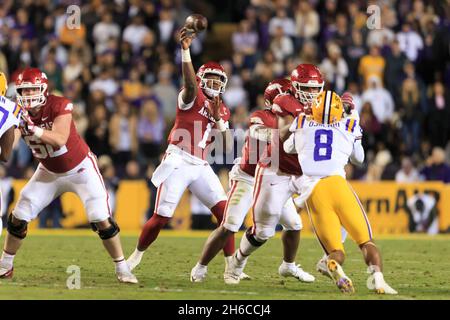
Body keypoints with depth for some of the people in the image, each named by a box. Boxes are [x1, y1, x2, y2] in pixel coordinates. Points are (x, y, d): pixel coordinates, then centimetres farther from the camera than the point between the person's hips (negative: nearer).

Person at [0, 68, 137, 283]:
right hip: (50, 172, 4)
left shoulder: (59, 107, -27)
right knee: (19, 217, -1)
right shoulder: (19, 113, -14)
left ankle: (122, 268, 4)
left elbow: (60, 140, -41)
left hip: (81, 168, -4)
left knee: (101, 220, -11)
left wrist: (34, 129, -53)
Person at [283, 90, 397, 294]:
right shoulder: (349, 127, 17)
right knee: (366, 240, 8)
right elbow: (358, 159, 36)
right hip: (336, 184, -1)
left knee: (336, 251, 5)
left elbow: (288, 149, 38)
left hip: (312, 193, 1)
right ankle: (377, 279, -20)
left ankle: (334, 265, -32)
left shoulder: (301, 125, 18)